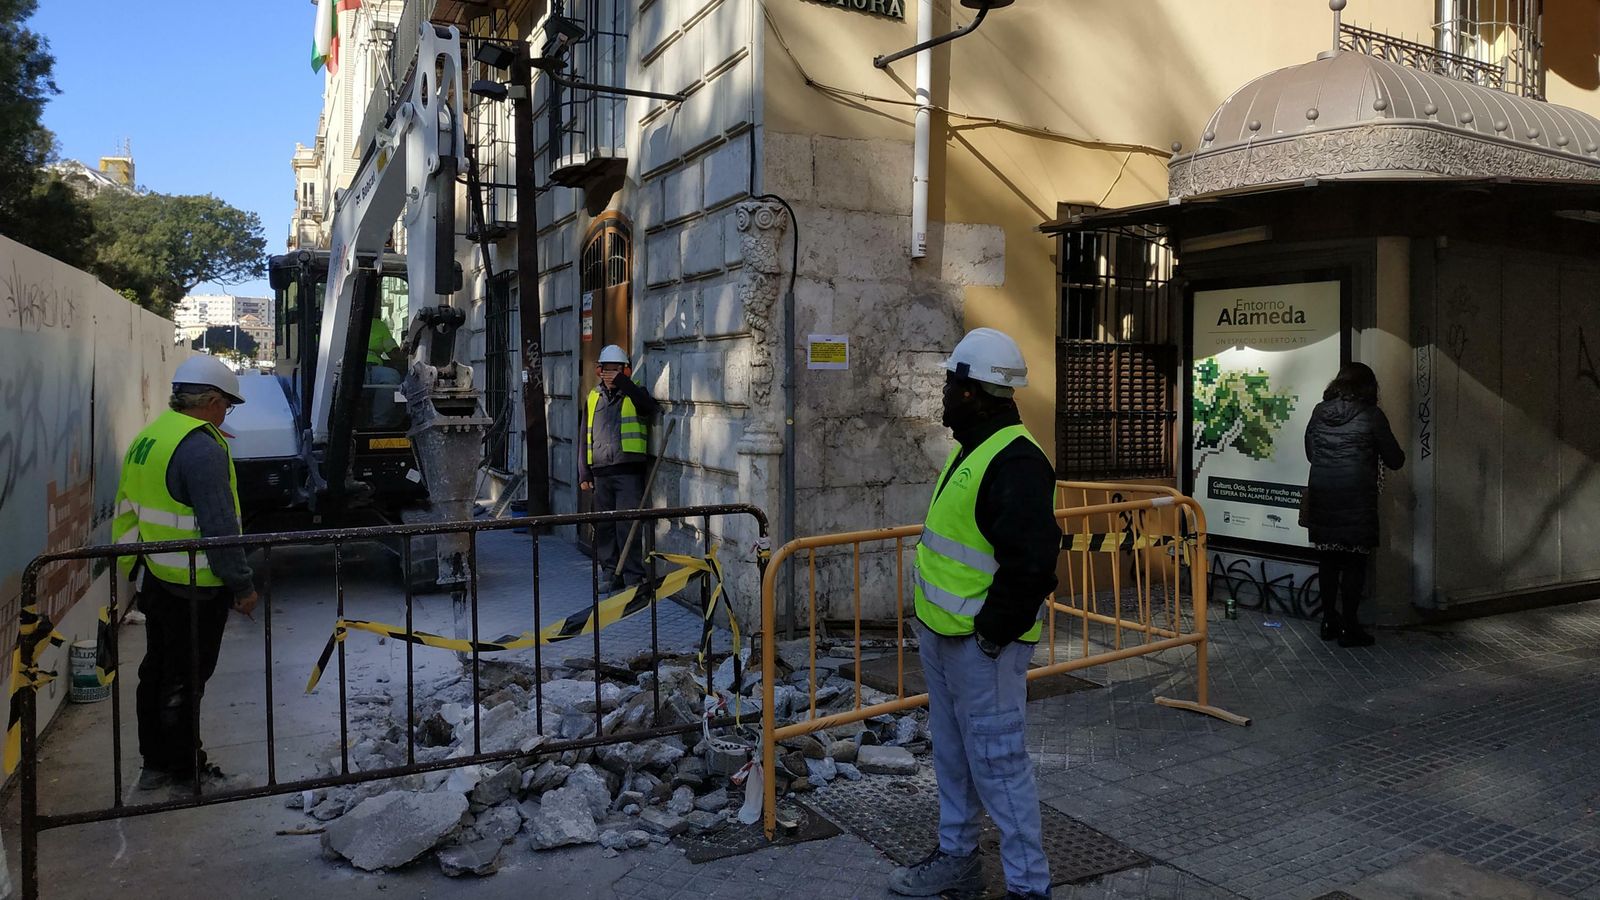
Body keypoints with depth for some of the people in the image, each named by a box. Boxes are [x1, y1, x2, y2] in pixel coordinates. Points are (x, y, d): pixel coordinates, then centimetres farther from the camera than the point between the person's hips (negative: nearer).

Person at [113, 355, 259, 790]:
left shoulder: (148, 436, 10)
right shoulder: (202, 447, -20)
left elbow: (128, 512, 17)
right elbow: (218, 526, -23)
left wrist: (132, 565, 24)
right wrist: (242, 584, -16)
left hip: (154, 579, 9)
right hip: (193, 588, -9)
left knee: (157, 670, 18)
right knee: (185, 678, 3)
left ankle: (156, 762, 30)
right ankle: (185, 770, 15)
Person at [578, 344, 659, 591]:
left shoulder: (634, 393, 1)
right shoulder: (594, 397, 14)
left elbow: (651, 408, -23)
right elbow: (585, 438, 17)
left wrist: (622, 383, -29)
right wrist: (584, 473, 12)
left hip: (628, 471, -5)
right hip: (601, 473, 5)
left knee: (627, 526, -7)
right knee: (603, 526, 10)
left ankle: (633, 576, 1)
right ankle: (609, 573, 21)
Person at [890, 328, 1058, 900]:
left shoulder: (1015, 461, -21)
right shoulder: (971, 449, 12)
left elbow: (1031, 563, -27)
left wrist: (993, 632, -20)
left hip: (982, 644, -10)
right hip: (942, 633, 10)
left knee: (996, 759, -1)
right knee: (951, 752, 20)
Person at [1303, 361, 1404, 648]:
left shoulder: (1319, 412, 4)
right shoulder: (1371, 415, -7)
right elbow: (1395, 460, -1)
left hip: (1322, 496, 4)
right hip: (1356, 498, -4)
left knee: (1327, 558, 12)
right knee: (1354, 561, 2)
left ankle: (1329, 621, 19)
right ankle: (1348, 627, 6)